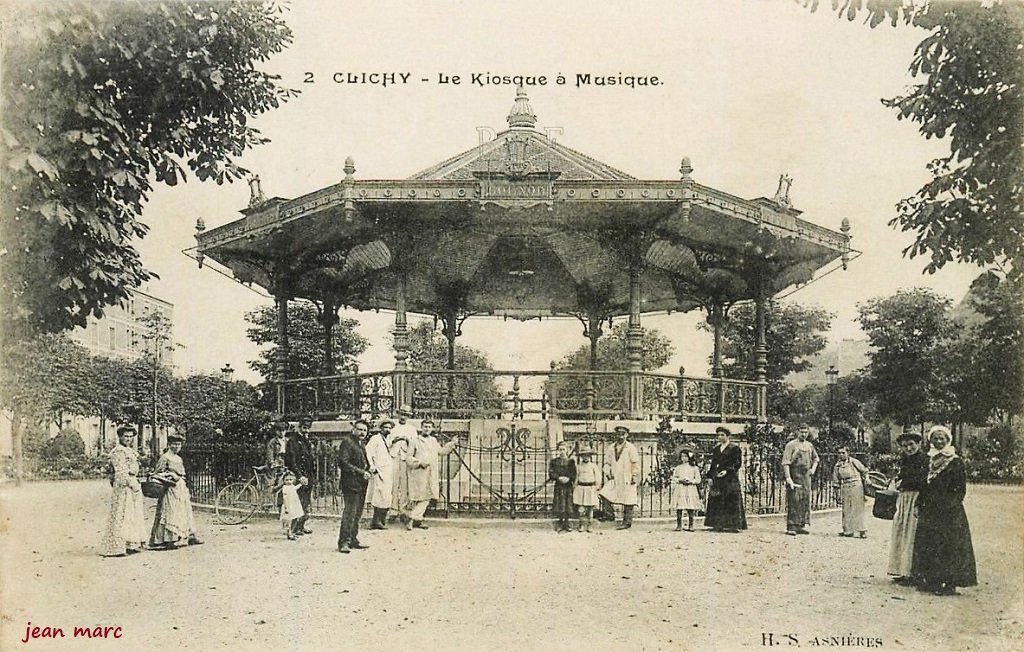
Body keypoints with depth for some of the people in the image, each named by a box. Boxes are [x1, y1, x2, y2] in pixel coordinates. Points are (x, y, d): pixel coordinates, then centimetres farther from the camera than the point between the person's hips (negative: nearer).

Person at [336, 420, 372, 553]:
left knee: (357, 513, 12)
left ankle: (353, 540, 19)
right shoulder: (346, 442, -9)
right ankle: (343, 542, -7)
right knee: (350, 513, -11)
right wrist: (361, 472, -18)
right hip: (351, 483, -9)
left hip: (361, 484, 9)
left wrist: (368, 469, 10)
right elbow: (343, 462, -17)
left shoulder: (361, 444, 20)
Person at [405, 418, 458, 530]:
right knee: (417, 498, -4)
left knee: (426, 498, 2)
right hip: (418, 475, -6)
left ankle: (413, 519, 6)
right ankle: (417, 519, 2)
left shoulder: (433, 440, 16)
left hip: (431, 475, 6)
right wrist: (420, 462, -16)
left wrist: (452, 444, 22)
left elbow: (442, 451, 31)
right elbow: (408, 458, -5)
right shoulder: (414, 441, -3)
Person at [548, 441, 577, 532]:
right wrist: (559, 478, -15)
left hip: (568, 485, 0)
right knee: (559, 505, -1)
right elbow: (551, 472, -1)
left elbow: (574, 474, 1)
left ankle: (566, 524, 10)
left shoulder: (571, 462, 5)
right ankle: (559, 525, 11)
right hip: (558, 486, 0)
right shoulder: (554, 461, 5)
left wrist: (568, 478, -18)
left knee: (567, 505, -1)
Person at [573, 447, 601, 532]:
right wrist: (575, 487, 9)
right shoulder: (578, 466, 8)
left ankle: (589, 525, 12)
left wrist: (597, 487, -1)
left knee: (590, 508, 3)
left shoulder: (593, 466, 4)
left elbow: (598, 477, 5)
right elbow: (576, 478, 14)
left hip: (590, 488, -1)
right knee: (581, 508, -4)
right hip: (581, 488, 1)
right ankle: (582, 525, 5)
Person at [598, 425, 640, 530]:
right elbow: (608, 462, 19)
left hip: (627, 480, -5)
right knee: (603, 494, -10)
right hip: (614, 479, 5)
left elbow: (636, 463, -4)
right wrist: (608, 472, 3)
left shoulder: (630, 447, -2)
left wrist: (634, 476, -9)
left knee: (628, 503, 0)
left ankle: (627, 523, 8)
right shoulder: (612, 448, 12)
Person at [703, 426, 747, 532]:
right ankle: (718, 525, 2)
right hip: (717, 479, 6)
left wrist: (727, 471, -17)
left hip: (730, 479, -6)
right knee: (716, 502, 0)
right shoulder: (716, 449, 17)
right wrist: (711, 475, 8)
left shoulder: (734, 448, -1)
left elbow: (738, 463, -7)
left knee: (731, 501, -8)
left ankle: (733, 525, -7)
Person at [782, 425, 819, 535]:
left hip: (806, 476, 6)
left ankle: (802, 526, 12)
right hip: (794, 475, -6)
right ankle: (791, 527, -5)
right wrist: (788, 478, -21)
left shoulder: (809, 446, 12)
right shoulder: (791, 445, -7)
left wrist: (813, 469, 13)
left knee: (805, 500, 5)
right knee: (793, 501, -7)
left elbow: (815, 458, 31)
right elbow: (785, 463, -13)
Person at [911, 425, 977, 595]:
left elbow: (961, 488, -7)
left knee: (949, 545, -5)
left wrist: (952, 504, -15)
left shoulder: (956, 461, -4)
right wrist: (920, 504, 8)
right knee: (927, 544, 6)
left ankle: (950, 583, -1)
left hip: (949, 511, -6)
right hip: (929, 509, 6)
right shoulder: (928, 460, 12)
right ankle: (930, 580, 13)